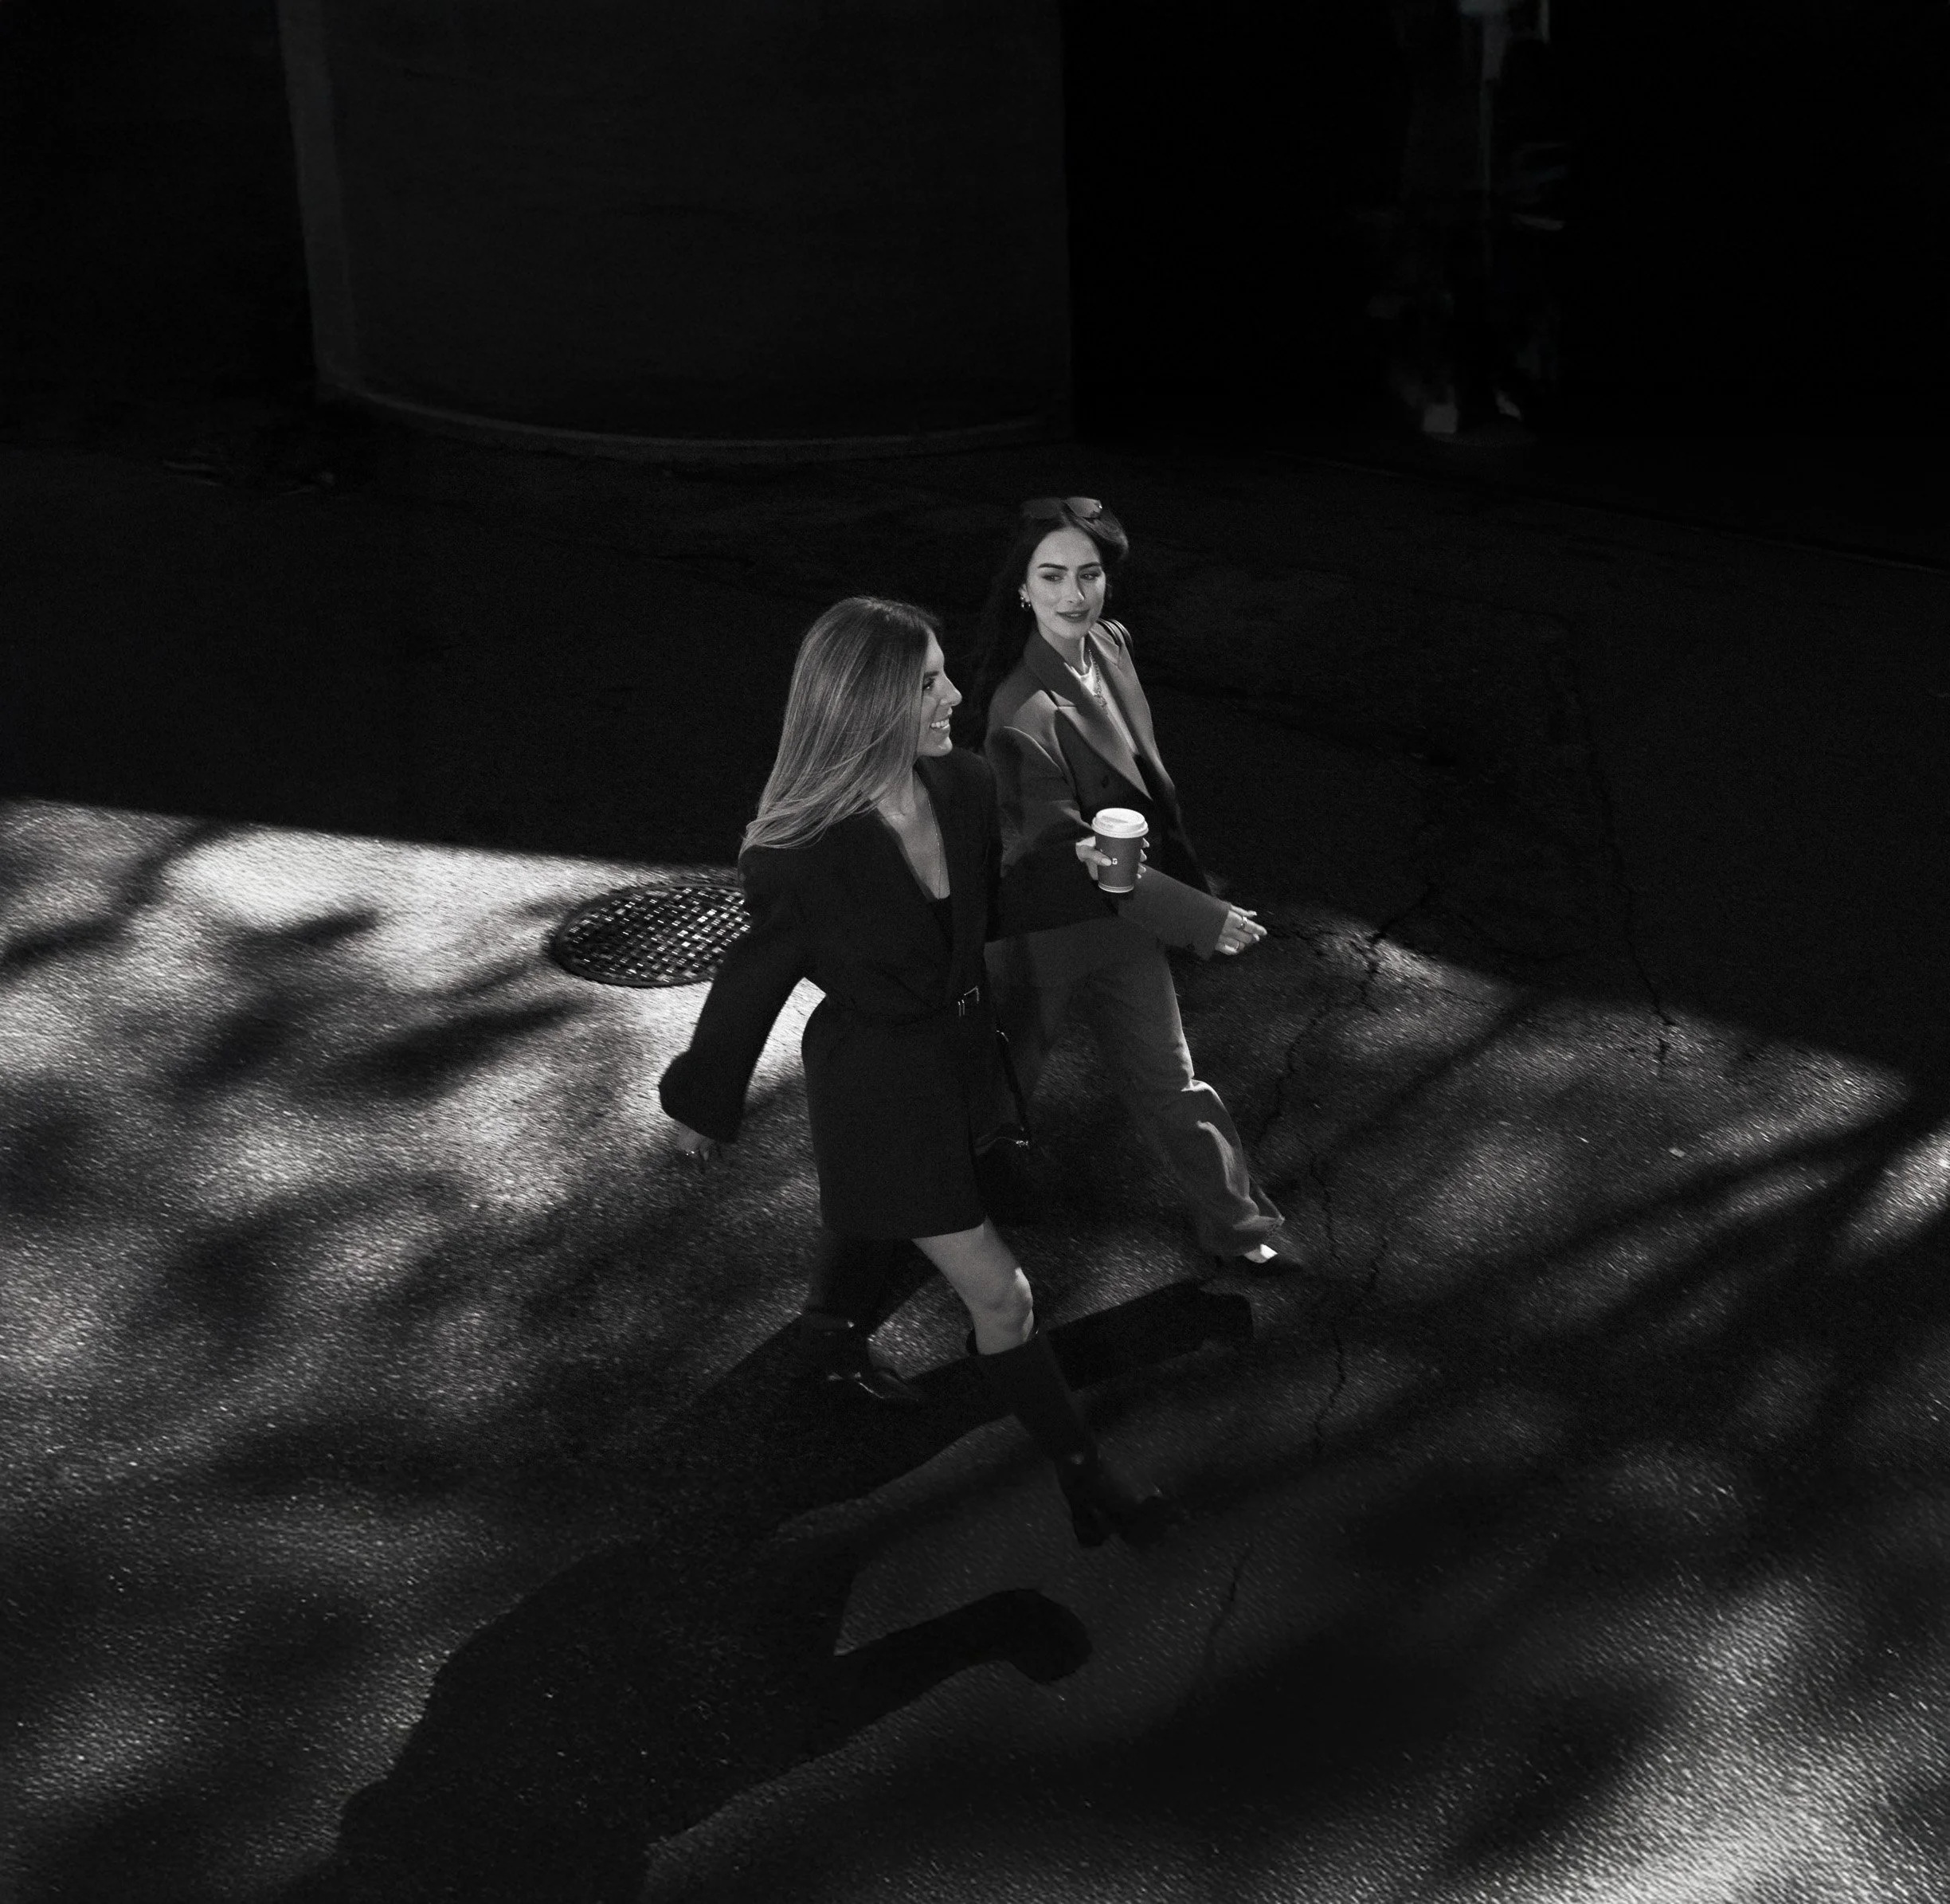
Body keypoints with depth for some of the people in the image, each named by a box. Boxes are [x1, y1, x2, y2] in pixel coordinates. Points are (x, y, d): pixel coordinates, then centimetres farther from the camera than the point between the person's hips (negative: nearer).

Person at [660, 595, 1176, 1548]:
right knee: (1000, 1296, 1)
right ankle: (1082, 1477, 20)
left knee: (875, 1217, 34)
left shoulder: (964, 786, -16)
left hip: (959, 1043, 6)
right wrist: (702, 1107, -2)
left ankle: (833, 1334, 64)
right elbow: (751, 986, -16)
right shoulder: (802, 855, -33)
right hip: (878, 1084, -6)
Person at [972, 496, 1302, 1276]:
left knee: (1169, 1082, 19)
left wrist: (1191, 879, 2)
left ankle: (1235, 1226, 33)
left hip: (1124, 914, 6)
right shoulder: (1024, 714, -31)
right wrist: (1199, 917, -25)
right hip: (1044, 929, -6)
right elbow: (1067, 853, -26)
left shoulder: (1110, 644, -8)